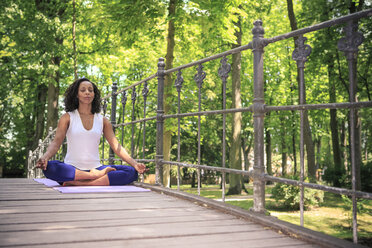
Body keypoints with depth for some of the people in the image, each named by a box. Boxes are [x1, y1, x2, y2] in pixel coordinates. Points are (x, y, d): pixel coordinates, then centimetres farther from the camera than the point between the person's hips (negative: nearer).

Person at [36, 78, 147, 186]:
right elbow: (56, 143, -3)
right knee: (50, 167, -35)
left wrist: (135, 164, -6)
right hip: (72, 169, -2)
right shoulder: (67, 118, 6)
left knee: (131, 172, -23)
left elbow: (116, 146, 8)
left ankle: (78, 183, -30)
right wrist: (45, 157, -26)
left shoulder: (102, 121, 12)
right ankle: (97, 175, -24)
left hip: (95, 168, 2)